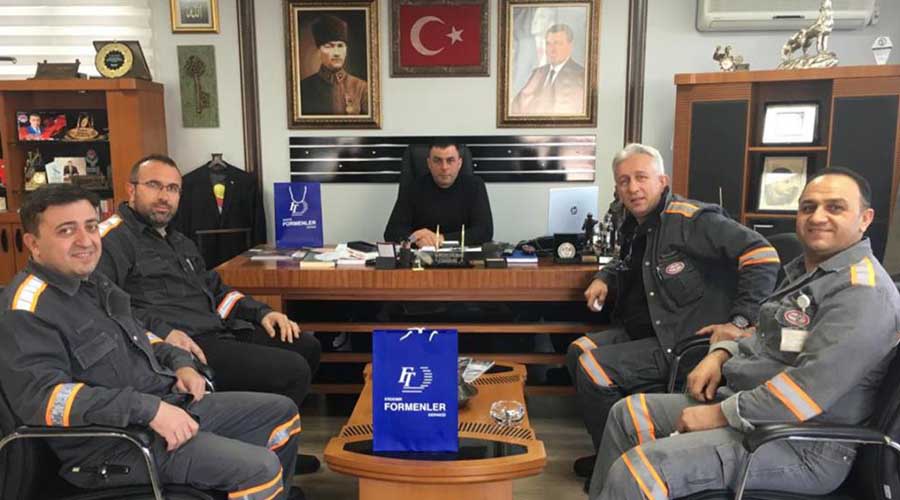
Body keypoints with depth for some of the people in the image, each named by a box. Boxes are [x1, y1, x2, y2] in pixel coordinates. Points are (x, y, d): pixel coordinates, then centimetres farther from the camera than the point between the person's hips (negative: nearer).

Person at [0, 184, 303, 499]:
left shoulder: (91, 281, 12)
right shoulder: (28, 310, -16)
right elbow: (43, 395, -27)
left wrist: (179, 362, 7)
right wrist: (148, 409, -30)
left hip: (168, 402, 10)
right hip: (115, 441, -9)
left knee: (280, 411, 12)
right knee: (258, 468, -24)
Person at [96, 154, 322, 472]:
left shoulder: (180, 242, 27)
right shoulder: (113, 240, -5)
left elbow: (214, 288, 29)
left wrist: (261, 312, 14)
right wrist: (161, 331, -29)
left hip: (217, 331, 10)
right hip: (181, 345, -10)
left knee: (306, 346, 11)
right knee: (291, 371, -20)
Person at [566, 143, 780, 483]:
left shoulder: (690, 219, -19)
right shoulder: (636, 226, 9)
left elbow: (761, 254, -27)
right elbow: (627, 266, 30)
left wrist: (740, 321, -29)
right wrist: (603, 279, 8)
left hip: (682, 341, -10)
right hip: (640, 332, 10)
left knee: (592, 370, -19)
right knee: (578, 352, 8)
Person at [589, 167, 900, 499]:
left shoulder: (863, 291, -18)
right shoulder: (807, 271, 14)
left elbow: (810, 388, -27)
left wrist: (720, 414, -20)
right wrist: (720, 355, 4)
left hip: (802, 442, -10)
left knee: (637, 472, -25)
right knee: (628, 414, 10)